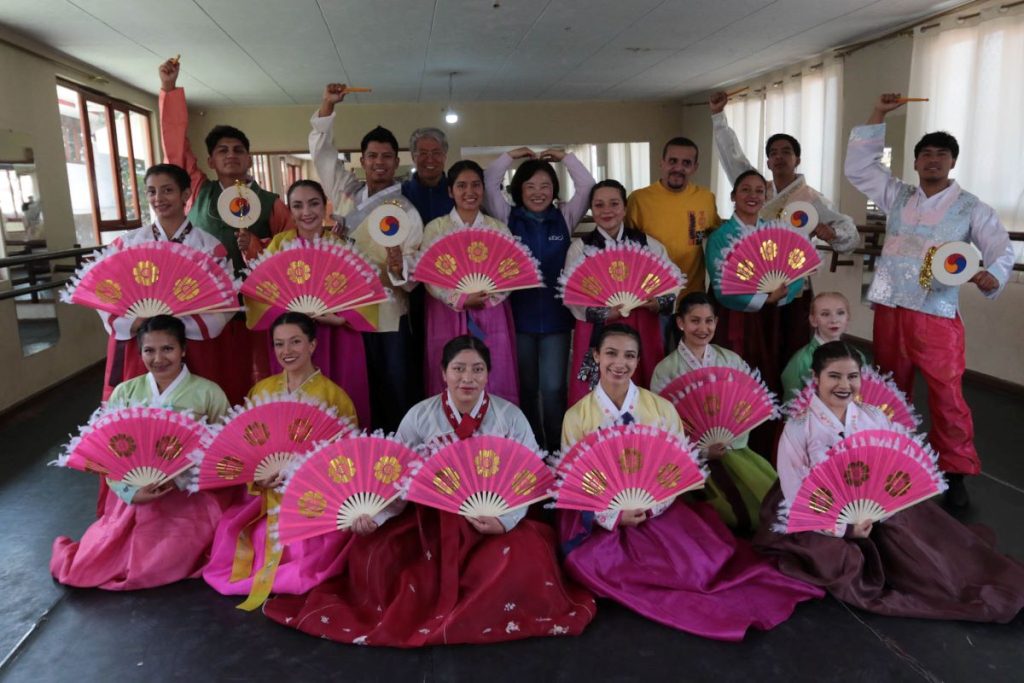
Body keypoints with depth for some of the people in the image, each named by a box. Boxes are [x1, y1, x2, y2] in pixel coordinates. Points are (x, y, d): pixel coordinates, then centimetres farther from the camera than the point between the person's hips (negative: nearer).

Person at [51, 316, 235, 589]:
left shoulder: (208, 392, -4)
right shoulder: (125, 392, 5)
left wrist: (179, 481, -19)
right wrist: (132, 492, -15)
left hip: (189, 499, -3)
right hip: (133, 497, 4)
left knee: (151, 569, -18)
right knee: (83, 566, -5)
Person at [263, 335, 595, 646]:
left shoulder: (510, 417, -5)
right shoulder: (420, 416, -3)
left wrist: (506, 520, -25)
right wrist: (373, 512, -22)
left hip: (495, 520, 0)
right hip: (431, 518, 1)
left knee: (525, 555, -28)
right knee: (372, 552, -19)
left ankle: (435, 619, -7)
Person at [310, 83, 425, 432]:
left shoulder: (406, 211, -3)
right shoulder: (346, 192, 9)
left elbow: (411, 269, -8)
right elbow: (321, 150, 15)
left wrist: (399, 268, -30)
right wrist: (327, 105, 6)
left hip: (388, 317, -4)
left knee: (398, 397, 0)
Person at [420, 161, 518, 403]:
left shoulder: (499, 228, 11)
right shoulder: (435, 228, 5)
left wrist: (487, 299, -16)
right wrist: (461, 300, -17)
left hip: (491, 317, 2)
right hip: (449, 316, -1)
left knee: (495, 386, 2)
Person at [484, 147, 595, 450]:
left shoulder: (564, 218, 6)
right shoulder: (508, 217, 4)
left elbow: (587, 187, -1)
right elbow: (489, 184, -4)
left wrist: (564, 156, 1)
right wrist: (512, 156, 0)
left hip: (555, 315, 0)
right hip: (519, 314, 0)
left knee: (554, 387, 0)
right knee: (526, 387, 11)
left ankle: (557, 450, 15)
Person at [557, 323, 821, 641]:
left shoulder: (661, 408, -1)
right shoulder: (577, 416, -4)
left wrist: (650, 506, -19)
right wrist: (616, 515, -18)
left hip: (658, 509, 0)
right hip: (602, 517, 0)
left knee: (697, 563, -23)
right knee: (587, 563, -27)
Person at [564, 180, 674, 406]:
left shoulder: (649, 245, 8)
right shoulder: (580, 247, 3)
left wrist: (658, 303, -15)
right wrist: (606, 313, -21)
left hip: (641, 330, 2)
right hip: (597, 332, -1)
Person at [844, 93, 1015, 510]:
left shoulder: (971, 208, 3)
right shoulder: (897, 197, 12)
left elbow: (1002, 250, 0)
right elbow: (857, 166, 11)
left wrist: (991, 277, -23)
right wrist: (878, 116, 6)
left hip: (937, 316, -3)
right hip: (890, 311, 3)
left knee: (947, 398, -3)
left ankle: (954, 474, 10)